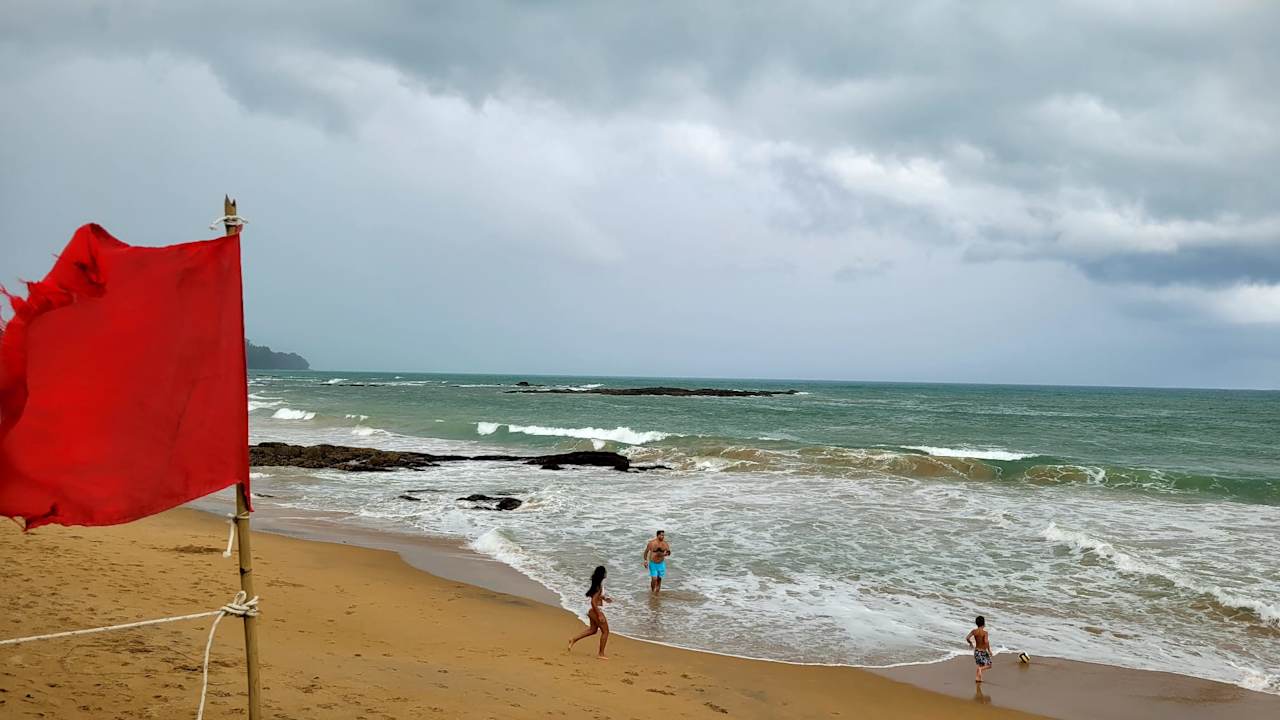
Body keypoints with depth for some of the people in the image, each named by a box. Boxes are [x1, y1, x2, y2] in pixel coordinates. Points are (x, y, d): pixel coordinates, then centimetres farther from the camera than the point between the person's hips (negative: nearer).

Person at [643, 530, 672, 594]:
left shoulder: (665, 543, -6)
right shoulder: (652, 543, -13)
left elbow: (669, 553, -4)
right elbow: (646, 551, -1)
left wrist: (664, 554, -25)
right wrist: (645, 561, -5)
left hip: (661, 564, 3)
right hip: (653, 564, -3)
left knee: (659, 579, 9)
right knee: (654, 579, -11)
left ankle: (657, 593, 24)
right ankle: (652, 591, 14)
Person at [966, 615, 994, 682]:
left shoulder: (974, 631, -5)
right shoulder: (984, 632, -19)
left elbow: (967, 638, -10)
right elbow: (986, 641, -31)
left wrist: (971, 643, 10)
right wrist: (989, 650, -18)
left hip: (976, 651, 5)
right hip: (983, 651, -5)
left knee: (980, 665, 24)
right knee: (988, 665, 13)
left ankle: (977, 678, 16)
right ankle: (981, 669, -16)